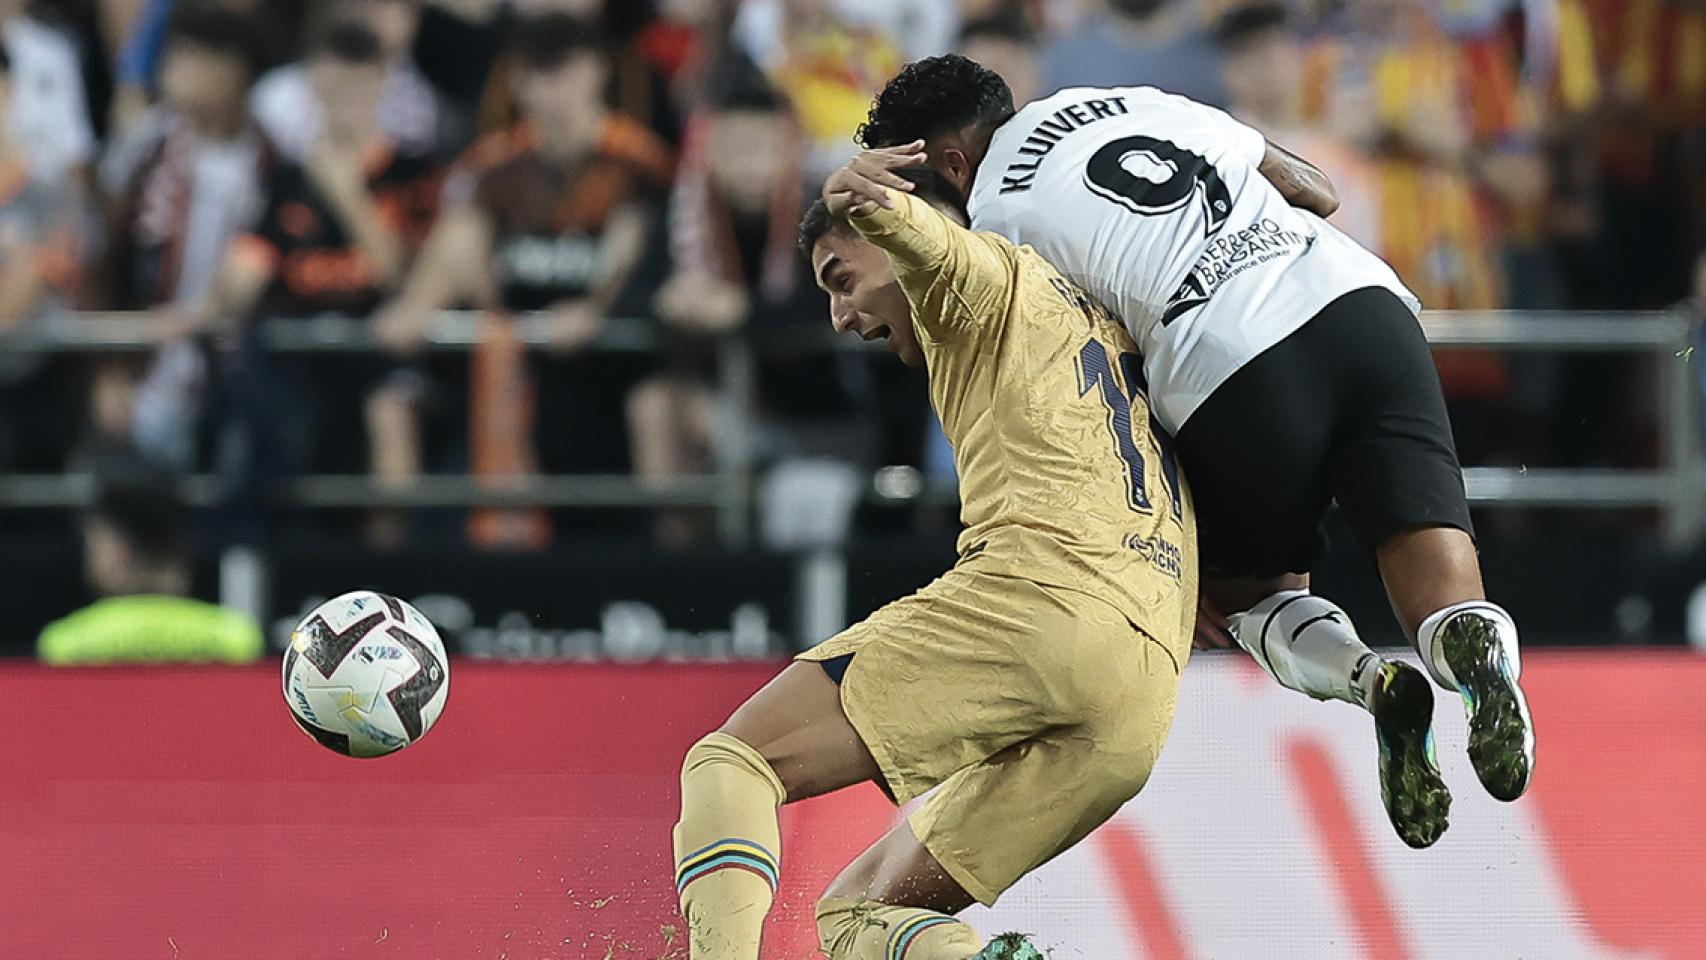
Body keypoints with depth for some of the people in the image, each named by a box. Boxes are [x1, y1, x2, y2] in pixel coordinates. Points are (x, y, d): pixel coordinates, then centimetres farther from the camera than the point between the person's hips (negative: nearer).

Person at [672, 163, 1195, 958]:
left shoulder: (997, 277, 14)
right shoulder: (1107, 322, 39)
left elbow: (938, 247, -16)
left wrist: (877, 211, -33)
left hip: (1039, 591, -8)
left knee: (730, 762, -8)